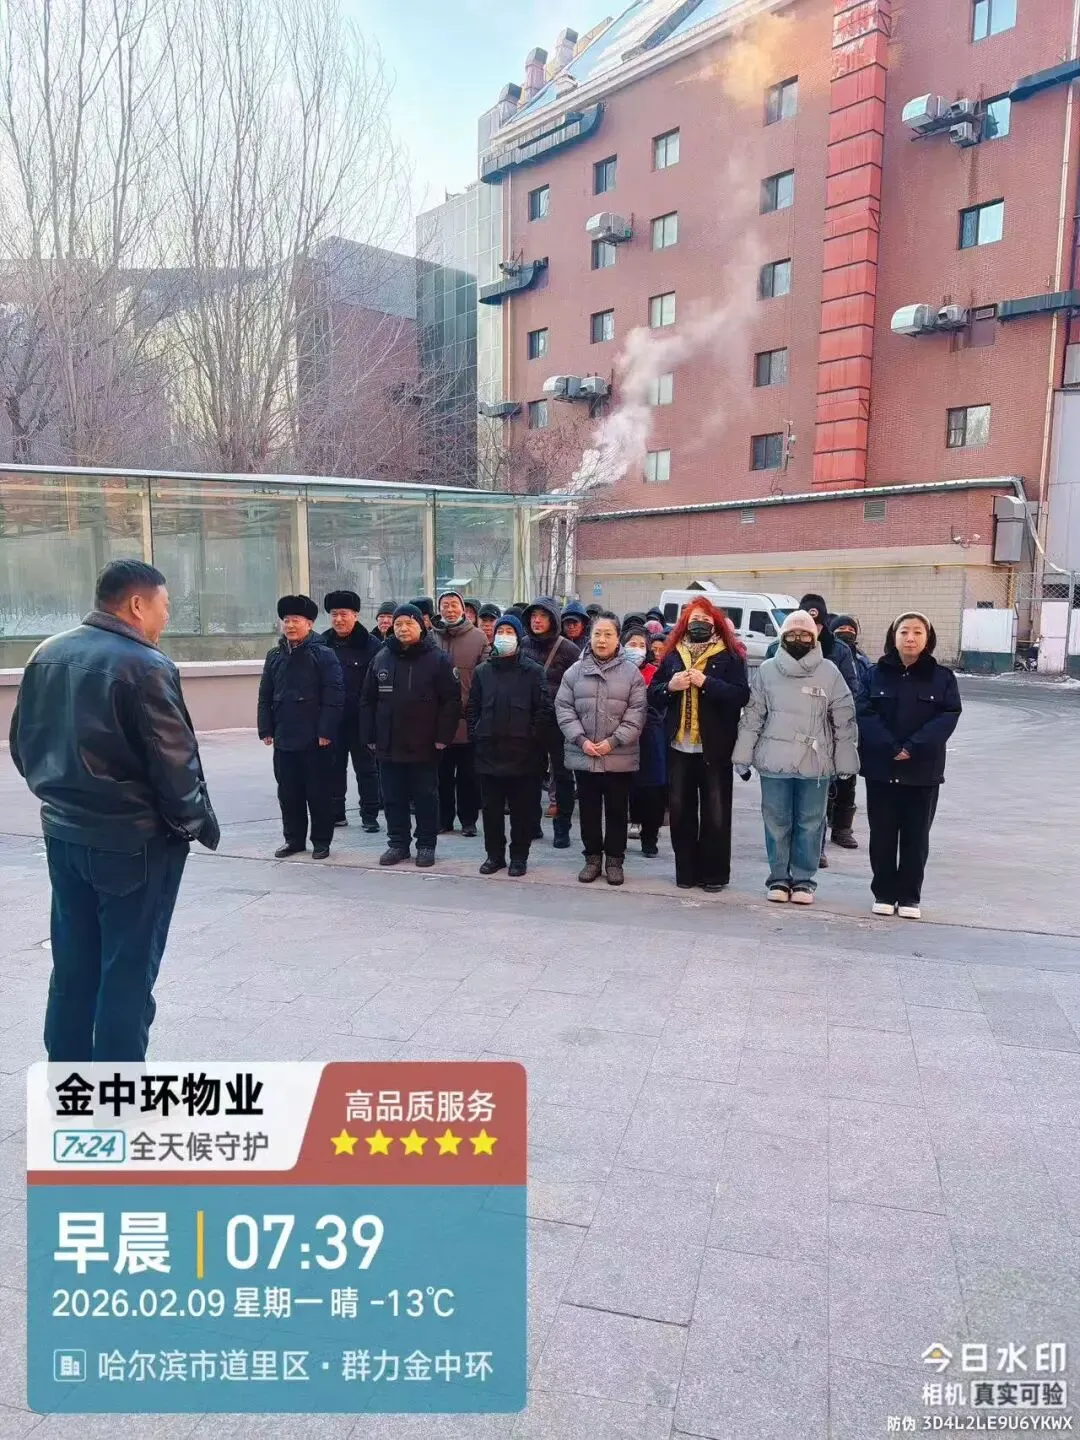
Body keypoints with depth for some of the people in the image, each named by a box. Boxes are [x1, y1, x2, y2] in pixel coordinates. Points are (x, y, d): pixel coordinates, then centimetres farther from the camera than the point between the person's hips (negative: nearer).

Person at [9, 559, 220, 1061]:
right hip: (133, 840, -7)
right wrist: (200, 822, -3)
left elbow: (24, 742, 13)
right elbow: (174, 761, -18)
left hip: (63, 832, 8)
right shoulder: (145, 665, -18)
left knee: (73, 965, 17)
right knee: (128, 972, 4)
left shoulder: (47, 654, 6)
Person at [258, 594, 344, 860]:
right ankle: (294, 839, 24)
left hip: (315, 739, -5)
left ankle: (321, 841, 16)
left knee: (319, 792, 4)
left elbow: (334, 697, -12)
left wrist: (326, 732, -16)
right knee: (288, 792, 12)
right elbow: (265, 696, 12)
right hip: (284, 738, 5)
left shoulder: (323, 654, -7)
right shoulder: (274, 656, 10)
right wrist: (266, 730, 5)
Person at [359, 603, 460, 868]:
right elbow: (367, 701, 10)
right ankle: (397, 843, 22)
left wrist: (443, 736, -11)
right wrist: (369, 736, 5)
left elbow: (451, 700, -7)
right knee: (393, 798, 10)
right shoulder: (381, 658, 7)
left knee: (426, 798, 6)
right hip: (388, 745, 4)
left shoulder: (436, 659, -5)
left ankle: (426, 845, 17)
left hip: (424, 746, -4)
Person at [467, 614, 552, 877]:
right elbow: (472, 708, 13)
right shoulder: (483, 671, 10)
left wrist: (533, 738, -8)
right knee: (491, 808, 9)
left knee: (521, 810, 5)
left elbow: (544, 710, -4)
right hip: (488, 752, 3)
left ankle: (519, 856, 17)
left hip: (521, 754, -3)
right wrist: (475, 736, 4)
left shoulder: (533, 671, -1)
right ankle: (494, 854, 21)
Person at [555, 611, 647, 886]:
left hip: (620, 758, -2)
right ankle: (592, 858, 25)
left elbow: (636, 712, -5)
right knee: (589, 810, 12)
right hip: (583, 756, 2)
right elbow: (563, 707, 2)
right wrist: (581, 739, -10)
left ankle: (614, 860, 22)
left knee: (617, 811, 9)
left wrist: (614, 741, -14)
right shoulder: (575, 671, 4)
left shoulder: (631, 672, -1)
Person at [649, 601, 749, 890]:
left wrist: (706, 682, -21)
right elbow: (652, 695, 10)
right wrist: (669, 686, -10)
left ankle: (714, 873, 13)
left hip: (714, 748, -3)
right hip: (678, 746, 4)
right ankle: (686, 871, 19)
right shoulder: (672, 655, 11)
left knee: (715, 813, 2)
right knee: (680, 810, 8)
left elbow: (741, 695, -12)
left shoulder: (730, 657, 0)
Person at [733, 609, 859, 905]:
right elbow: (752, 715, 5)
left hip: (815, 762, 0)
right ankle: (779, 878, 19)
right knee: (776, 821, 7)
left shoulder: (829, 672, 1)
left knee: (810, 823, 6)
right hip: (774, 760, 1)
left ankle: (803, 879, 18)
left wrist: (845, 761, 1)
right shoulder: (767, 670, 3)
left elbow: (844, 718, 3)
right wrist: (742, 756, 2)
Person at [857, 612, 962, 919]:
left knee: (916, 836, 7)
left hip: (923, 770, 0)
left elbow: (948, 717, -8)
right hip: (880, 767, 0)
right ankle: (884, 893, 19)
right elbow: (865, 713, -6)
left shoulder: (943, 677, 1)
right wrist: (891, 748, -19)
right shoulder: (877, 673, 2)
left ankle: (910, 896, 18)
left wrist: (913, 748, -20)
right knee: (882, 834, 7)